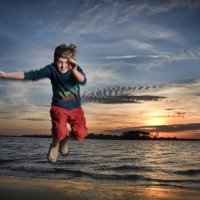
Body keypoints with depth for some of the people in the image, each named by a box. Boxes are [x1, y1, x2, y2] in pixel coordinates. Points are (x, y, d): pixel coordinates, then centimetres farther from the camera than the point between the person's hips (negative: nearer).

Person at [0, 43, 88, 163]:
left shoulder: (76, 69, -11)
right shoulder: (51, 69, -14)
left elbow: (83, 81, -31)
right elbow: (31, 75, -15)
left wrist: (74, 70, -51)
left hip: (75, 108, 2)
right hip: (59, 107, -2)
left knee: (81, 134, -14)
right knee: (60, 132, -28)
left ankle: (65, 139, 24)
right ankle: (55, 145, 11)